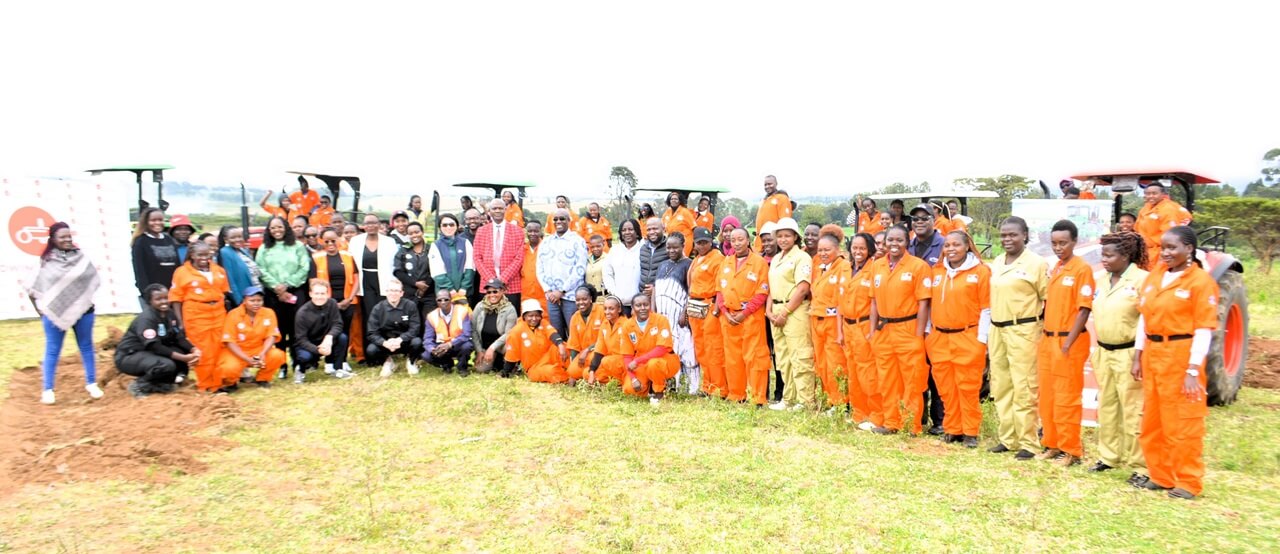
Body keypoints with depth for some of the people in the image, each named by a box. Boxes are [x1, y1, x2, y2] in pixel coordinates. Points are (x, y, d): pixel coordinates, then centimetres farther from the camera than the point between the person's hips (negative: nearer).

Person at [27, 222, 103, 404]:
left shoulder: (81, 257, 1)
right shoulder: (47, 261, -3)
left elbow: (95, 280, 8)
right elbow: (33, 286, 1)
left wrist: (83, 296, 1)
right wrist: (43, 306, -2)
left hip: (82, 310, 2)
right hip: (55, 311, -2)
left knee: (86, 347, 10)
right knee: (52, 351, 4)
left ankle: (91, 384, 20)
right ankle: (47, 390, 10)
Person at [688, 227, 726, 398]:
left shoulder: (717, 258, -7)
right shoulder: (696, 260, 18)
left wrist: (716, 309, -20)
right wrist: (689, 307, 19)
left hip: (710, 307, -9)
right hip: (695, 308, 9)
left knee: (713, 349, -7)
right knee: (700, 349, 12)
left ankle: (719, 388, -1)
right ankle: (707, 386, 21)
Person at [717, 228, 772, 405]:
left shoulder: (759, 262, -3)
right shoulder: (725, 263, 14)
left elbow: (762, 293, -8)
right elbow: (720, 290, 12)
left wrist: (744, 313, -13)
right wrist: (725, 312, -2)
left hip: (751, 316, -5)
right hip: (728, 317, 5)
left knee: (753, 357, -6)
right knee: (732, 358, 9)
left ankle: (758, 398, -1)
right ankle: (736, 396, 18)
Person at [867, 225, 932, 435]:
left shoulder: (918, 266, -7)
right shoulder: (876, 266, 8)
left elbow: (923, 303, -8)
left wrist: (919, 335, -11)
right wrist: (873, 330, 9)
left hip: (908, 330, -5)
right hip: (883, 331, 5)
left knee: (912, 380, 1)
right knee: (887, 380, 11)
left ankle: (912, 426, 12)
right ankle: (891, 423, 22)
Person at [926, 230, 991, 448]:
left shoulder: (980, 271, -3)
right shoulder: (937, 271, 11)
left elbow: (986, 308, -4)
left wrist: (982, 339, -7)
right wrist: (928, 333, 11)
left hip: (968, 338, -4)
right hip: (939, 338, 5)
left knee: (968, 386, 0)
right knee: (946, 387, 9)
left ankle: (970, 432, 12)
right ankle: (952, 429, 21)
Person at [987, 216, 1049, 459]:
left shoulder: (1037, 263, -5)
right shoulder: (996, 263, 13)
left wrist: (1045, 332, -7)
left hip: (1023, 331, -6)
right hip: (997, 330, 6)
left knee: (1023, 388, -5)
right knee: (1001, 387, 9)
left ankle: (1028, 443, 3)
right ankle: (1007, 438, 19)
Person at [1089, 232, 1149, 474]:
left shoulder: (1142, 279, -12)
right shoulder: (1100, 278, 9)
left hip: (1128, 353, -7)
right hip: (1104, 352, 7)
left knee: (1133, 411, -3)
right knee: (1106, 407, 15)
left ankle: (1140, 465, 6)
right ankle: (1108, 456, 27)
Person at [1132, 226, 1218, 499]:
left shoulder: (1201, 281, -9)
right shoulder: (1154, 276, 9)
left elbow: (1204, 329, -13)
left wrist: (1193, 370, -17)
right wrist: (1138, 356, 9)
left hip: (1181, 356, -6)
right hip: (1153, 355, 7)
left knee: (1182, 422, 1)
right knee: (1153, 420, 13)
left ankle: (1188, 482, 14)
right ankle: (1160, 476, 26)